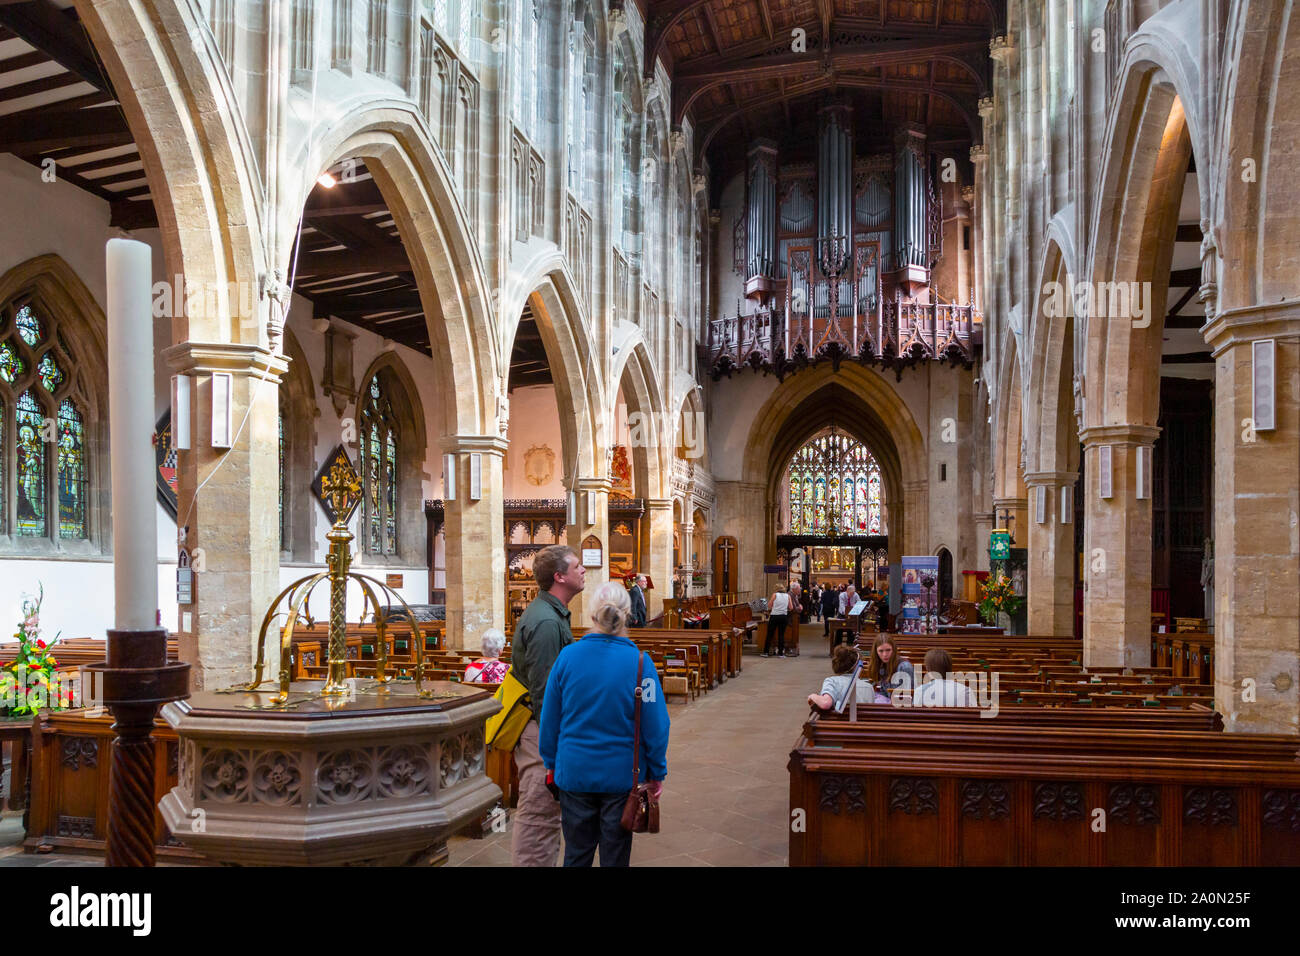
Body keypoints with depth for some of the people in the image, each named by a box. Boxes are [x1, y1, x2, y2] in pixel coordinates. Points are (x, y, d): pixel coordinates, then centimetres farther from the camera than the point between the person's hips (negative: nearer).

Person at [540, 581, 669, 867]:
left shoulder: (567, 656, -7)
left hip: (574, 772, 2)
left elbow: (549, 719, 2)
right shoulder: (639, 661, -14)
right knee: (615, 855, 13)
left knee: (576, 853, 17)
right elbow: (655, 725, -10)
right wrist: (657, 773, 3)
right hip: (621, 775, -2)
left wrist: (551, 763, 15)